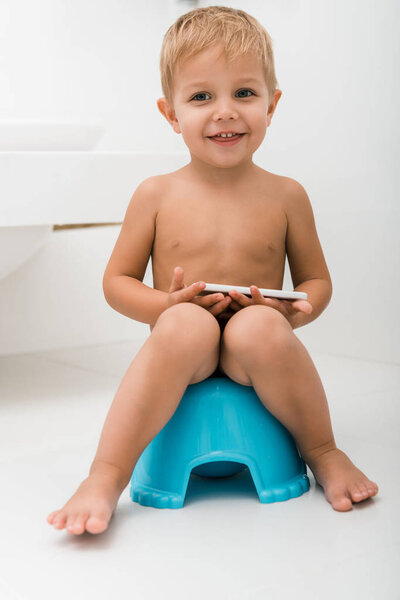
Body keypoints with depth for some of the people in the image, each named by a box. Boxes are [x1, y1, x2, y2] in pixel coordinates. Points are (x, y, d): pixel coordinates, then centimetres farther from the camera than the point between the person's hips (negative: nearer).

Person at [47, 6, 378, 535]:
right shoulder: (157, 195, 2)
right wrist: (166, 305, -15)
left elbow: (317, 281, 11)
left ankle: (322, 452, -11)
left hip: (253, 353, 1)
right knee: (187, 324, -35)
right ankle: (107, 477, -30)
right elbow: (116, 282, 6)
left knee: (258, 326, -34)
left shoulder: (285, 196, 5)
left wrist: (289, 313, -13)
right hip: (184, 352, 0)